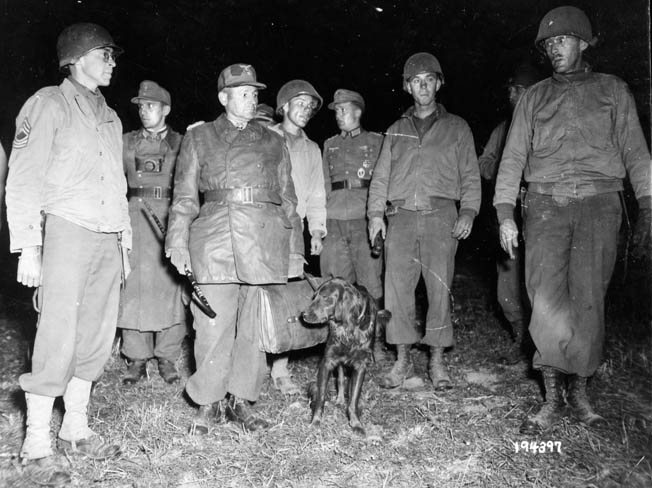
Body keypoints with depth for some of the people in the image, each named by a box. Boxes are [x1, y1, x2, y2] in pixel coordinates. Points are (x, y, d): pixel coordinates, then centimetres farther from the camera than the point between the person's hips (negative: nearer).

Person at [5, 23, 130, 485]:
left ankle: (76, 427, 21)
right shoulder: (48, 104, 1)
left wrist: (125, 243, 16)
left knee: (96, 339, 8)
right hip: (68, 231, -6)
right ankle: (37, 444, 6)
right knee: (58, 339, -7)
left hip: (108, 239, 6)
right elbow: (23, 180, -5)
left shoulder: (110, 117, 20)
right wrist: (28, 248, -12)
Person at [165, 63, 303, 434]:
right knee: (214, 324, -5)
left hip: (266, 239, 2)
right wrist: (178, 242, -3)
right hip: (214, 239, -2)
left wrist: (295, 250, 9)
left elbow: (288, 199, 16)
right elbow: (185, 196, 9)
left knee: (255, 323, 3)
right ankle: (208, 403, 12)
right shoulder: (199, 138, 14)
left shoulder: (273, 142, 18)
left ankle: (241, 400, 17)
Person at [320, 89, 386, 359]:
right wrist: (320, 219, 10)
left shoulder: (376, 141, 11)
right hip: (334, 220, 3)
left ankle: (376, 341, 7)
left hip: (364, 219, -3)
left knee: (371, 282, -4)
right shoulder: (329, 145, 21)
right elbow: (323, 182, 20)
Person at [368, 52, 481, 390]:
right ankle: (403, 360, 9)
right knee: (396, 288, -3)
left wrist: (468, 211, -5)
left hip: (440, 215, -2)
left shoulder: (456, 127, 15)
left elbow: (470, 175, 10)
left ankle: (437, 362, 8)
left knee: (439, 289, -3)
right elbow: (380, 176, 16)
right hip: (401, 215, 2)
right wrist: (375, 212, 2)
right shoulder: (396, 130, 20)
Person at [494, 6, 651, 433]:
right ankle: (553, 395, 1)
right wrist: (505, 214, 1)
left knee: (587, 300, -4)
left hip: (599, 204, 0)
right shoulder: (534, 97, 17)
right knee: (546, 299, -10)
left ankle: (579, 389, 12)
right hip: (546, 204, 1)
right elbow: (513, 156, 11)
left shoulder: (613, 90, 15)